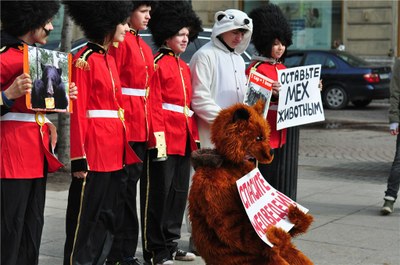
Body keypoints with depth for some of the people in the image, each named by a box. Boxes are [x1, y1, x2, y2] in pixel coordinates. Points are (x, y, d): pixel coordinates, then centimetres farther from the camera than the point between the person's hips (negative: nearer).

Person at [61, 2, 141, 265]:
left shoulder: (110, 59, 15)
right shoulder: (84, 61, -12)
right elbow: (77, 113, -16)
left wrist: (124, 149, 16)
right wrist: (78, 159, -19)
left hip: (114, 152, 9)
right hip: (94, 151, -9)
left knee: (110, 216, 14)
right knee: (86, 218, 0)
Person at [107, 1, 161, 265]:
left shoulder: (144, 47, 18)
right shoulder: (121, 42, -8)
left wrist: (153, 126, 15)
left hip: (143, 126, 9)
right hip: (126, 124, -8)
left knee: (130, 185, 12)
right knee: (125, 188, -4)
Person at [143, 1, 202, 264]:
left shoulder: (184, 67, 17)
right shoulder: (158, 63, -8)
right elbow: (153, 104, -14)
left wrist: (195, 137, 15)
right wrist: (157, 140, -19)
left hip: (184, 139, 8)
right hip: (166, 138, -8)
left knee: (179, 192, 12)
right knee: (160, 193, -2)